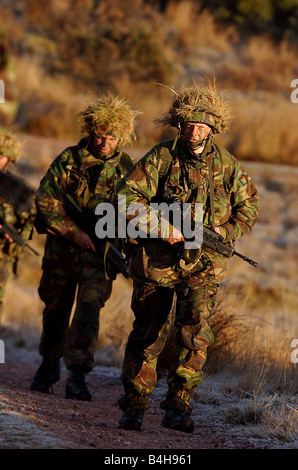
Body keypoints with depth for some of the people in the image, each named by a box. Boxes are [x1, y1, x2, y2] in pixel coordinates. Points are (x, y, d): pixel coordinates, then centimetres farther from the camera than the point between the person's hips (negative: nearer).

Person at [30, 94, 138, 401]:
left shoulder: (125, 168, 0)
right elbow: (45, 199, -7)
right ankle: (49, 364, 35)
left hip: (101, 252, -1)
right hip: (62, 248, 1)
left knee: (89, 309, -13)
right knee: (56, 307, 14)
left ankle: (77, 375, -14)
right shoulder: (68, 160, -3)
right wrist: (74, 231, -15)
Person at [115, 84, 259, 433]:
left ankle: (178, 407, -10)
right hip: (157, 259, -1)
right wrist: (162, 228, -22)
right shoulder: (162, 157, -5)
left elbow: (248, 207, 12)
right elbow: (127, 195, -13)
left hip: (201, 264, 1)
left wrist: (222, 233, -6)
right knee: (148, 335, 6)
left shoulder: (226, 164, 2)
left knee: (195, 331, -17)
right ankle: (134, 406, 19)